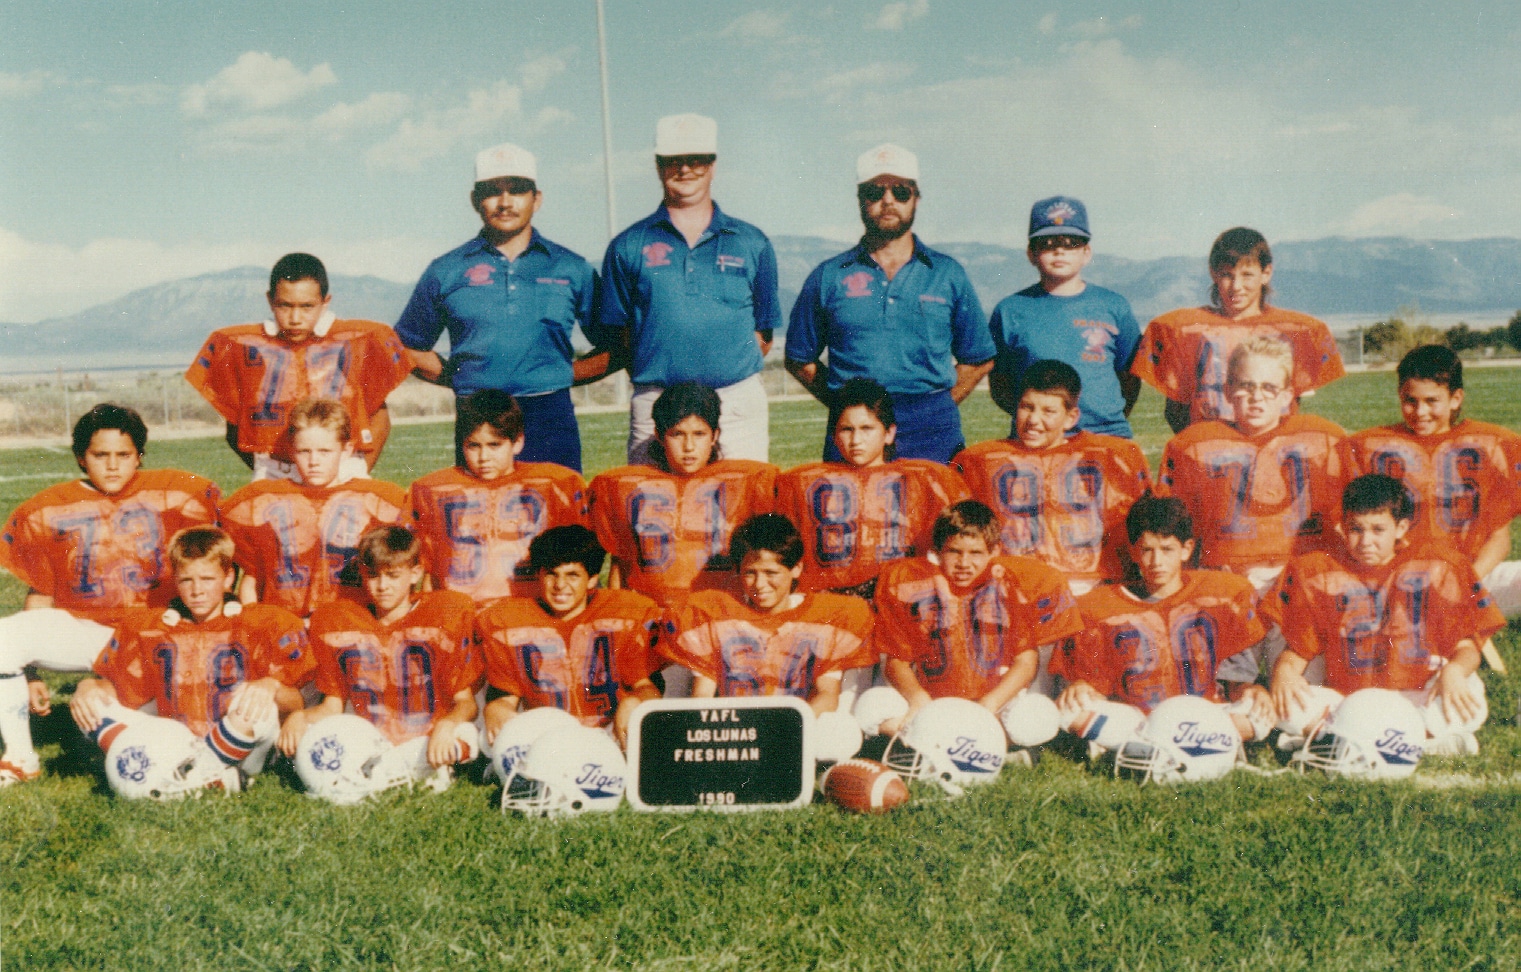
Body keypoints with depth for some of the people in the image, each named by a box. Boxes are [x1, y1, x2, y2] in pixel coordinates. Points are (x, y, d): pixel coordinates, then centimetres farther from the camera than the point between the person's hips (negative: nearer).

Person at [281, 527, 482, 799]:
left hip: (422, 744, -2)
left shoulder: (446, 614, 0)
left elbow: (465, 700, -3)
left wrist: (446, 725, -26)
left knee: (465, 735, -33)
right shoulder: (336, 621, 8)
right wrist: (300, 716, -11)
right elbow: (332, 706, 11)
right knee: (301, 736, -24)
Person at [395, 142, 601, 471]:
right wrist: (458, 378, 6)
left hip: (551, 420, 0)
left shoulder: (573, 270, 10)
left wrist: (563, 373, 3)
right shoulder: (446, 272, 10)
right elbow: (410, 347, 19)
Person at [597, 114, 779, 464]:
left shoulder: (752, 243, 11)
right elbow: (616, 333, 10)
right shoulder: (628, 247, 8)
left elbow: (764, 331, 13)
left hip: (739, 405, 1)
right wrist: (654, 375, 1)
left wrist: (730, 369, 2)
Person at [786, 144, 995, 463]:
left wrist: (938, 407, 3)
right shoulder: (828, 277, 9)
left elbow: (979, 360, 14)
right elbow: (799, 360, 12)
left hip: (933, 435, 1)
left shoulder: (948, 274, 11)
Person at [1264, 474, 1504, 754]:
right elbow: (1298, 649, 6)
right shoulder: (1317, 574, 5)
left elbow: (1466, 644, 2)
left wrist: (1454, 671, -21)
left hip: (1419, 698, -1)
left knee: (1470, 705, -32)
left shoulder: (1437, 567, 4)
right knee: (1289, 707, -30)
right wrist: (1283, 670, -17)